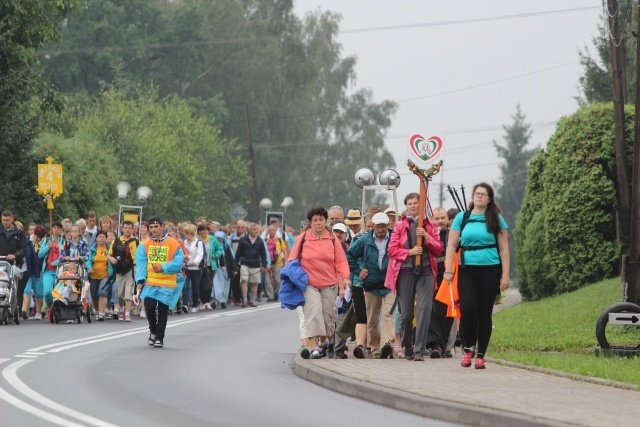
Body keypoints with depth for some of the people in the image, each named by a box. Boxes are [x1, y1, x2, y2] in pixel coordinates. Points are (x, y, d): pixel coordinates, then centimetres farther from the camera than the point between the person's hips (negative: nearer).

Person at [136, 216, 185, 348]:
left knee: (162, 311, 1)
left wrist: (163, 267, -19)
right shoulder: (145, 245, 4)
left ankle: (159, 337, 14)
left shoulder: (173, 244, -3)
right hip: (150, 283, 2)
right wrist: (140, 280, -14)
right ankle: (153, 331, 18)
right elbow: (141, 263, -3)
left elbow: (178, 263, -7)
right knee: (149, 307, -9)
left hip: (167, 284, -2)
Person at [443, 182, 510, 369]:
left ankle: (480, 355, 9)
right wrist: (448, 270, -3)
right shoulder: (462, 218, 7)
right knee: (467, 308, -14)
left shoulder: (496, 220, 5)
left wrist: (505, 275, -2)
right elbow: (452, 245, 6)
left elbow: (504, 248, 4)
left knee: (484, 312, 2)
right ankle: (468, 348, 5)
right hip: (467, 270, 0)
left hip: (490, 270, 0)